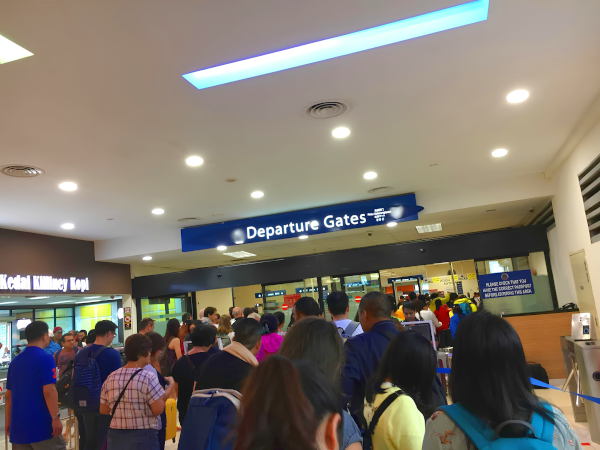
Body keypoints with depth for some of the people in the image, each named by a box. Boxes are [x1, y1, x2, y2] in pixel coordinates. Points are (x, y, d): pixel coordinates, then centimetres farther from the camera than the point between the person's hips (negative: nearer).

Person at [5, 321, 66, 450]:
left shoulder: (15, 361, 11)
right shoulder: (45, 358, -12)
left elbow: (9, 395, 15)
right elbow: (49, 391, -19)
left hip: (18, 424, 7)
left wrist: (7, 422, 21)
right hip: (41, 423, -7)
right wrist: (55, 418, -15)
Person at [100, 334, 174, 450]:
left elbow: (103, 410, 7)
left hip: (116, 436, 5)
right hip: (143, 437, -5)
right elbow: (158, 409, -17)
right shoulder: (148, 377, -15)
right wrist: (167, 393, -2)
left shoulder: (111, 378, 1)